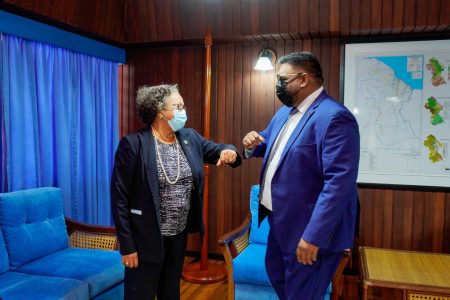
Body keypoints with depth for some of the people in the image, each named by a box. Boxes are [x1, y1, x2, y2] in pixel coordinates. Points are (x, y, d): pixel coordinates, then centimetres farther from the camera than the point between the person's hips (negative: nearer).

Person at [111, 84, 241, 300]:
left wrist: (228, 151, -16)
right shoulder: (133, 144, -15)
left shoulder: (190, 138, 2)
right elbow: (119, 198, -14)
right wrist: (127, 245, -14)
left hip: (179, 235, 6)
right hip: (146, 239, -5)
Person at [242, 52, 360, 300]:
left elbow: (339, 183, -28)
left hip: (309, 230, -9)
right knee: (275, 274, 27)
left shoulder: (335, 117, -23)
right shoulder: (284, 112, 8)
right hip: (280, 221, 9)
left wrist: (314, 236, -27)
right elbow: (270, 144, 23)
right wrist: (254, 144, -2)